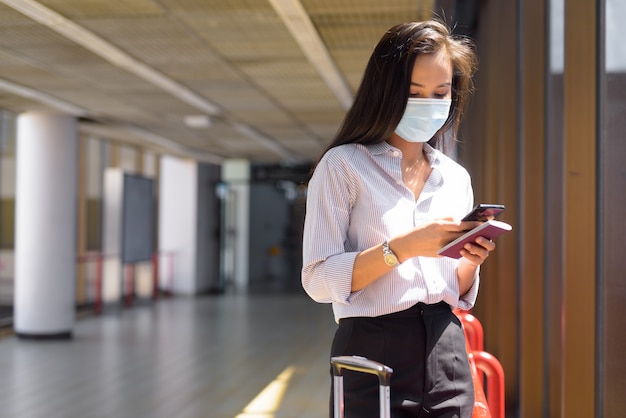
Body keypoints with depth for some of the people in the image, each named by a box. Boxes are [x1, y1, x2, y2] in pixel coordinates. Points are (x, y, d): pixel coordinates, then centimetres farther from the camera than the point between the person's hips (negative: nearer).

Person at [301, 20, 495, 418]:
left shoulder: (456, 177, 11)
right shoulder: (343, 164, -4)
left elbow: (459, 296, 15)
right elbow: (319, 280, -13)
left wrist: (471, 261, -6)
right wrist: (402, 246, -23)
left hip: (447, 355, 5)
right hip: (375, 351, -5)